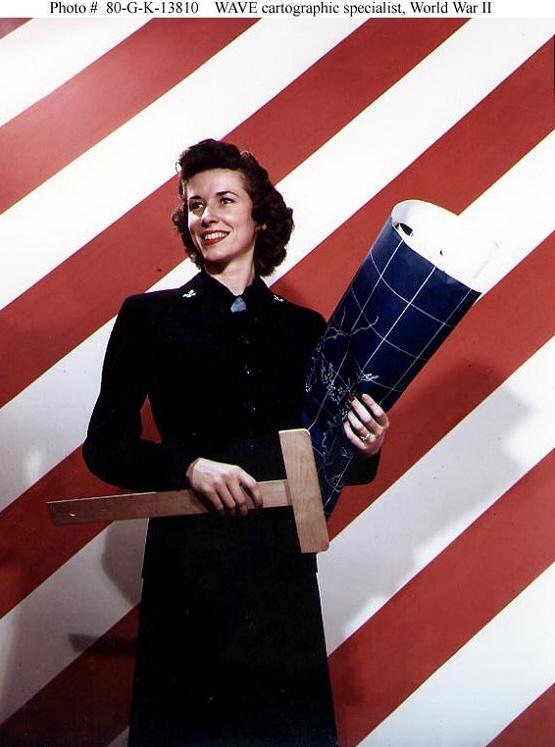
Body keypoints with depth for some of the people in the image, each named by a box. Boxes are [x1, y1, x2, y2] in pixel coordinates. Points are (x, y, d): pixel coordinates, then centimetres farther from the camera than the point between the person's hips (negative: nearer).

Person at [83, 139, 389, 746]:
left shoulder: (306, 328, 8)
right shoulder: (149, 317, 1)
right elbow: (104, 447, -3)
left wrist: (364, 452, -9)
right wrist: (189, 465, -19)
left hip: (284, 563, 3)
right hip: (188, 561, -2)